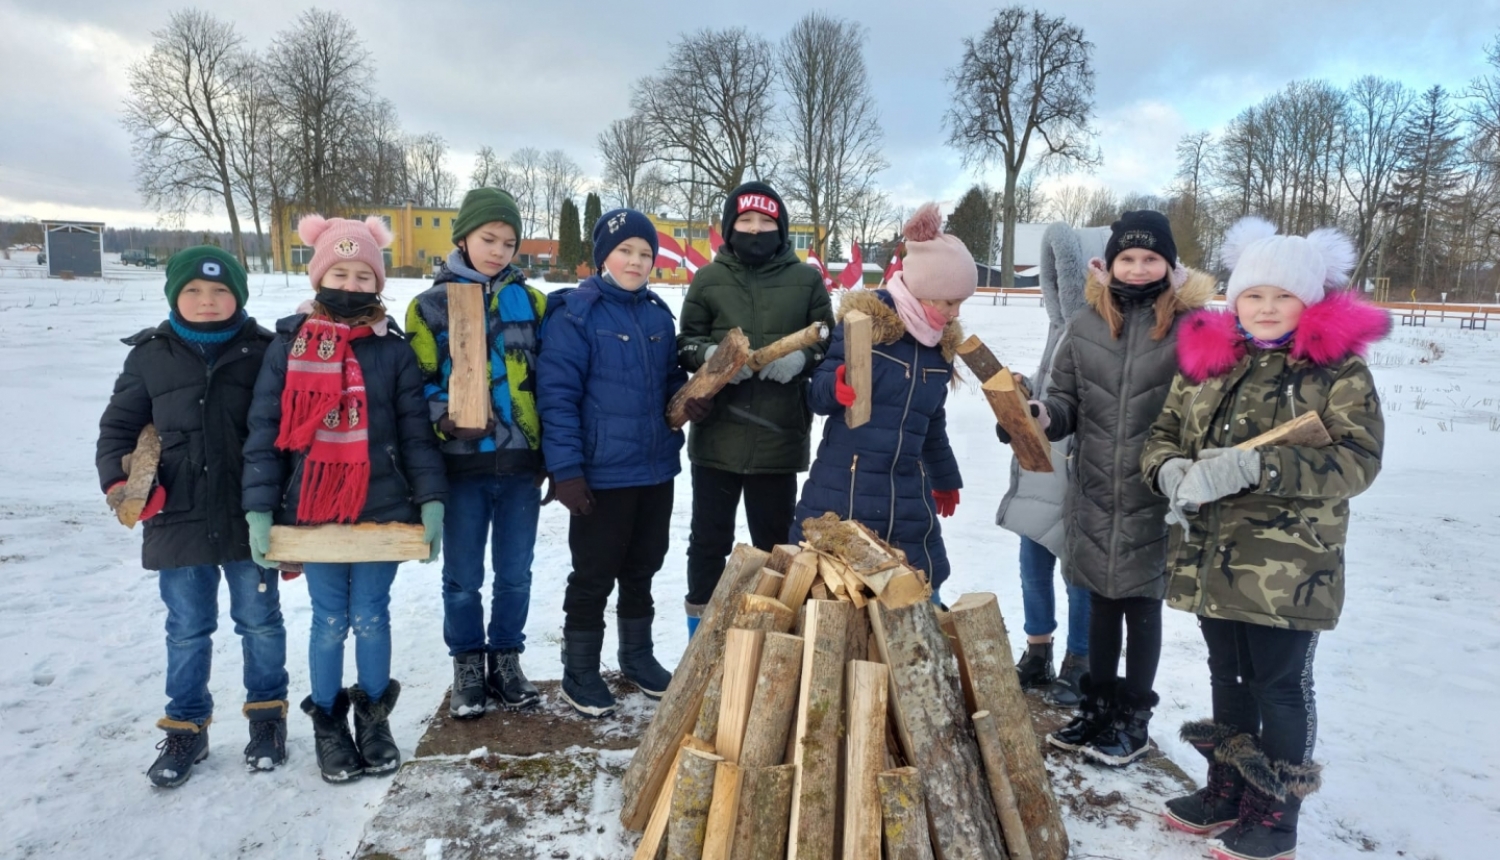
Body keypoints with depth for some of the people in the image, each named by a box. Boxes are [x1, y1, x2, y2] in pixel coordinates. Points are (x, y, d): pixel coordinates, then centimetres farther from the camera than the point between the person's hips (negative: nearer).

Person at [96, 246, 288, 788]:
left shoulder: (262, 352, -4)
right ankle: (186, 728, 29)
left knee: (260, 621, 12)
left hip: (249, 518, -1)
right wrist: (117, 476, -8)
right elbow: (118, 424, 10)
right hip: (178, 519, 2)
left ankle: (267, 715, 30)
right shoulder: (150, 356, 2)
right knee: (187, 629, 14)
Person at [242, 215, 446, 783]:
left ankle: (373, 718, 30)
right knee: (330, 621, 9)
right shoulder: (290, 343, 0)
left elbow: (416, 431, 0)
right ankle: (329, 724, 29)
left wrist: (431, 500, -7)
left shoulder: (393, 349, 0)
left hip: (383, 510, 0)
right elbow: (264, 431, 0)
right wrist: (259, 509, -6)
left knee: (371, 618, 9)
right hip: (313, 511, 0)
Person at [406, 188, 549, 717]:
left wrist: (550, 450, 3)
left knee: (515, 573, 11)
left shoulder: (530, 301, 6)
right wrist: (446, 421, -18)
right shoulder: (431, 305, 1)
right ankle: (467, 665, 27)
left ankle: (506, 658, 29)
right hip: (462, 466, -1)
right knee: (463, 577, 10)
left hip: (521, 462, 2)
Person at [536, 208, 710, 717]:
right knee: (594, 575, 6)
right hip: (601, 474, -6)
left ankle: (637, 656, 36)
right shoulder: (575, 314, -11)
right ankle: (580, 672, 23)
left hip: (656, 469, 6)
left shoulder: (658, 314, 8)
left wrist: (688, 400, -4)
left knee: (642, 568, 19)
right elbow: (556, 394, -14)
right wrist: (566, 469, -19)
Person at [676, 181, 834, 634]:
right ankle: (700, 625, 28)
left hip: (780, 436, 0)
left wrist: (801, 357, -15)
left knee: (775, 539, 12)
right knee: (710, 536, 11)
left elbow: (830, 343, 6)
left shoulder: (806, 279, 3)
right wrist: (711, 354, -15)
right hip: (717, 433, 0)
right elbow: (685, 342, 6)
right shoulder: (709, 279, 4)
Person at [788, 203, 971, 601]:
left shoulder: (942, 343, 7)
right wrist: (838, 384, -28)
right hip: (841, 496, -5)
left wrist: (945, 478, 31)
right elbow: (818, 397, -6)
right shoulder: (863, 321, -10)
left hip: (908, 502, 5)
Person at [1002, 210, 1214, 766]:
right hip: (1095, 493, 3)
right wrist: (1037, 415, -13)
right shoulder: (1085, 326, 3)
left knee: (1142, 605, 9)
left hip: (1156, 497, -3)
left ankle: (1133, 718, 26)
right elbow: (1065, 400, 8)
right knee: (1101, 603, 16)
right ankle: (1096, 706, 33)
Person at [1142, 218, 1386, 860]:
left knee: (1280, 686, 7)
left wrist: (1255, 466, -27)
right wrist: (1170, 469, -12)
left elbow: (1358, 459, -17)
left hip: (1288, 568, -5)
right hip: (1211, 559, 5)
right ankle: (1227, 792, 37)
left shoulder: (1339, 368, -8)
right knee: (1228, 677, 19)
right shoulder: (1207, 360, 6)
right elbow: (1163, 434, 11)